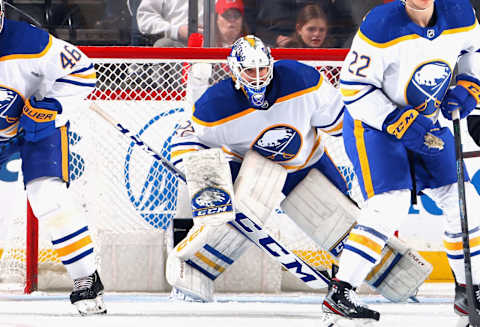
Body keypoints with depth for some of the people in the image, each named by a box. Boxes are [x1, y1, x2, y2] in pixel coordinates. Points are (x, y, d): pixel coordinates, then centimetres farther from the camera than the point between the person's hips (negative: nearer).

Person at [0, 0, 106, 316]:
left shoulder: (26, 44, -30)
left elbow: (82, 71, -19)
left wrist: (48, 109, -24)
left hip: (38, 124, -4)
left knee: (48, 196, -21)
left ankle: (87, 280, -11)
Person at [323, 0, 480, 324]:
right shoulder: (380, 26, -26)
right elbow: (353, 87, -21)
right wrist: (400, 123, -26)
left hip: (426, 123, 6)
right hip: (372, 123, -6)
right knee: (391, 203, -22)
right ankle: (340, 292, -19)